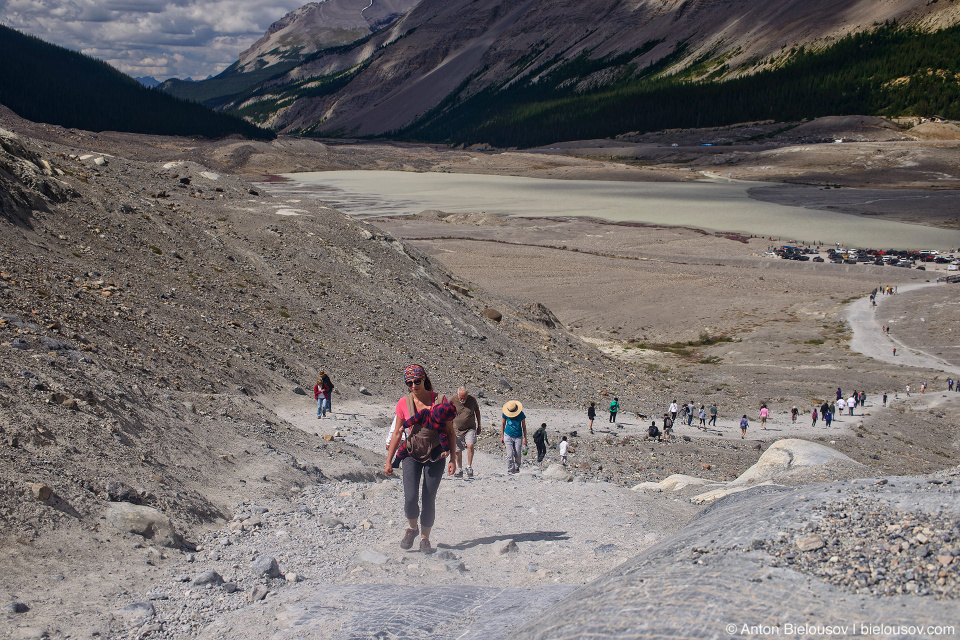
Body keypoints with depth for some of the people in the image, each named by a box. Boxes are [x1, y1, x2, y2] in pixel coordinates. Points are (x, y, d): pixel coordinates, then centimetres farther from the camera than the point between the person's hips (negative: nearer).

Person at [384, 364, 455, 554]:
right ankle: (412, 528, 17)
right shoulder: (404, 403, -2)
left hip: (435, 456, 0)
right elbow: (396, 433, 6)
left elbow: (450, 432, 1)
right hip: (411, 455, 1)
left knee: (428, 500, -1)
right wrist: (389, 461, 5)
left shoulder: (440, 401, -6)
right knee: (410, 498, -13)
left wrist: (452, 459, -3)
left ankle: (425, 538, 19)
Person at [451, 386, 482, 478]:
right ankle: (459, 470, 18)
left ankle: (469, 467, -9)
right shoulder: (452, 401, -8)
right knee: (457, 451, 2)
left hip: (470, 428, -1)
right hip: (457, 430, 1)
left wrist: (479, 426, 13)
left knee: (470, 445, -21)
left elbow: (477, 412, 10)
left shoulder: (472, 400, -6)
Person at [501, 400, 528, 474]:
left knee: (517, 455, 0)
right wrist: (502, 436, 8)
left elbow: (524, 426, 0)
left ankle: (517, 468, 25)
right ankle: (510, 470, 0)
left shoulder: (521, 414, -10)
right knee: (510, 454, -11)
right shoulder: (505, 414, -8)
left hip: (518, 437, 0)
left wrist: (525, 438, 1)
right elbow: (503, 424, 7)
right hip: (508, 435, 0)